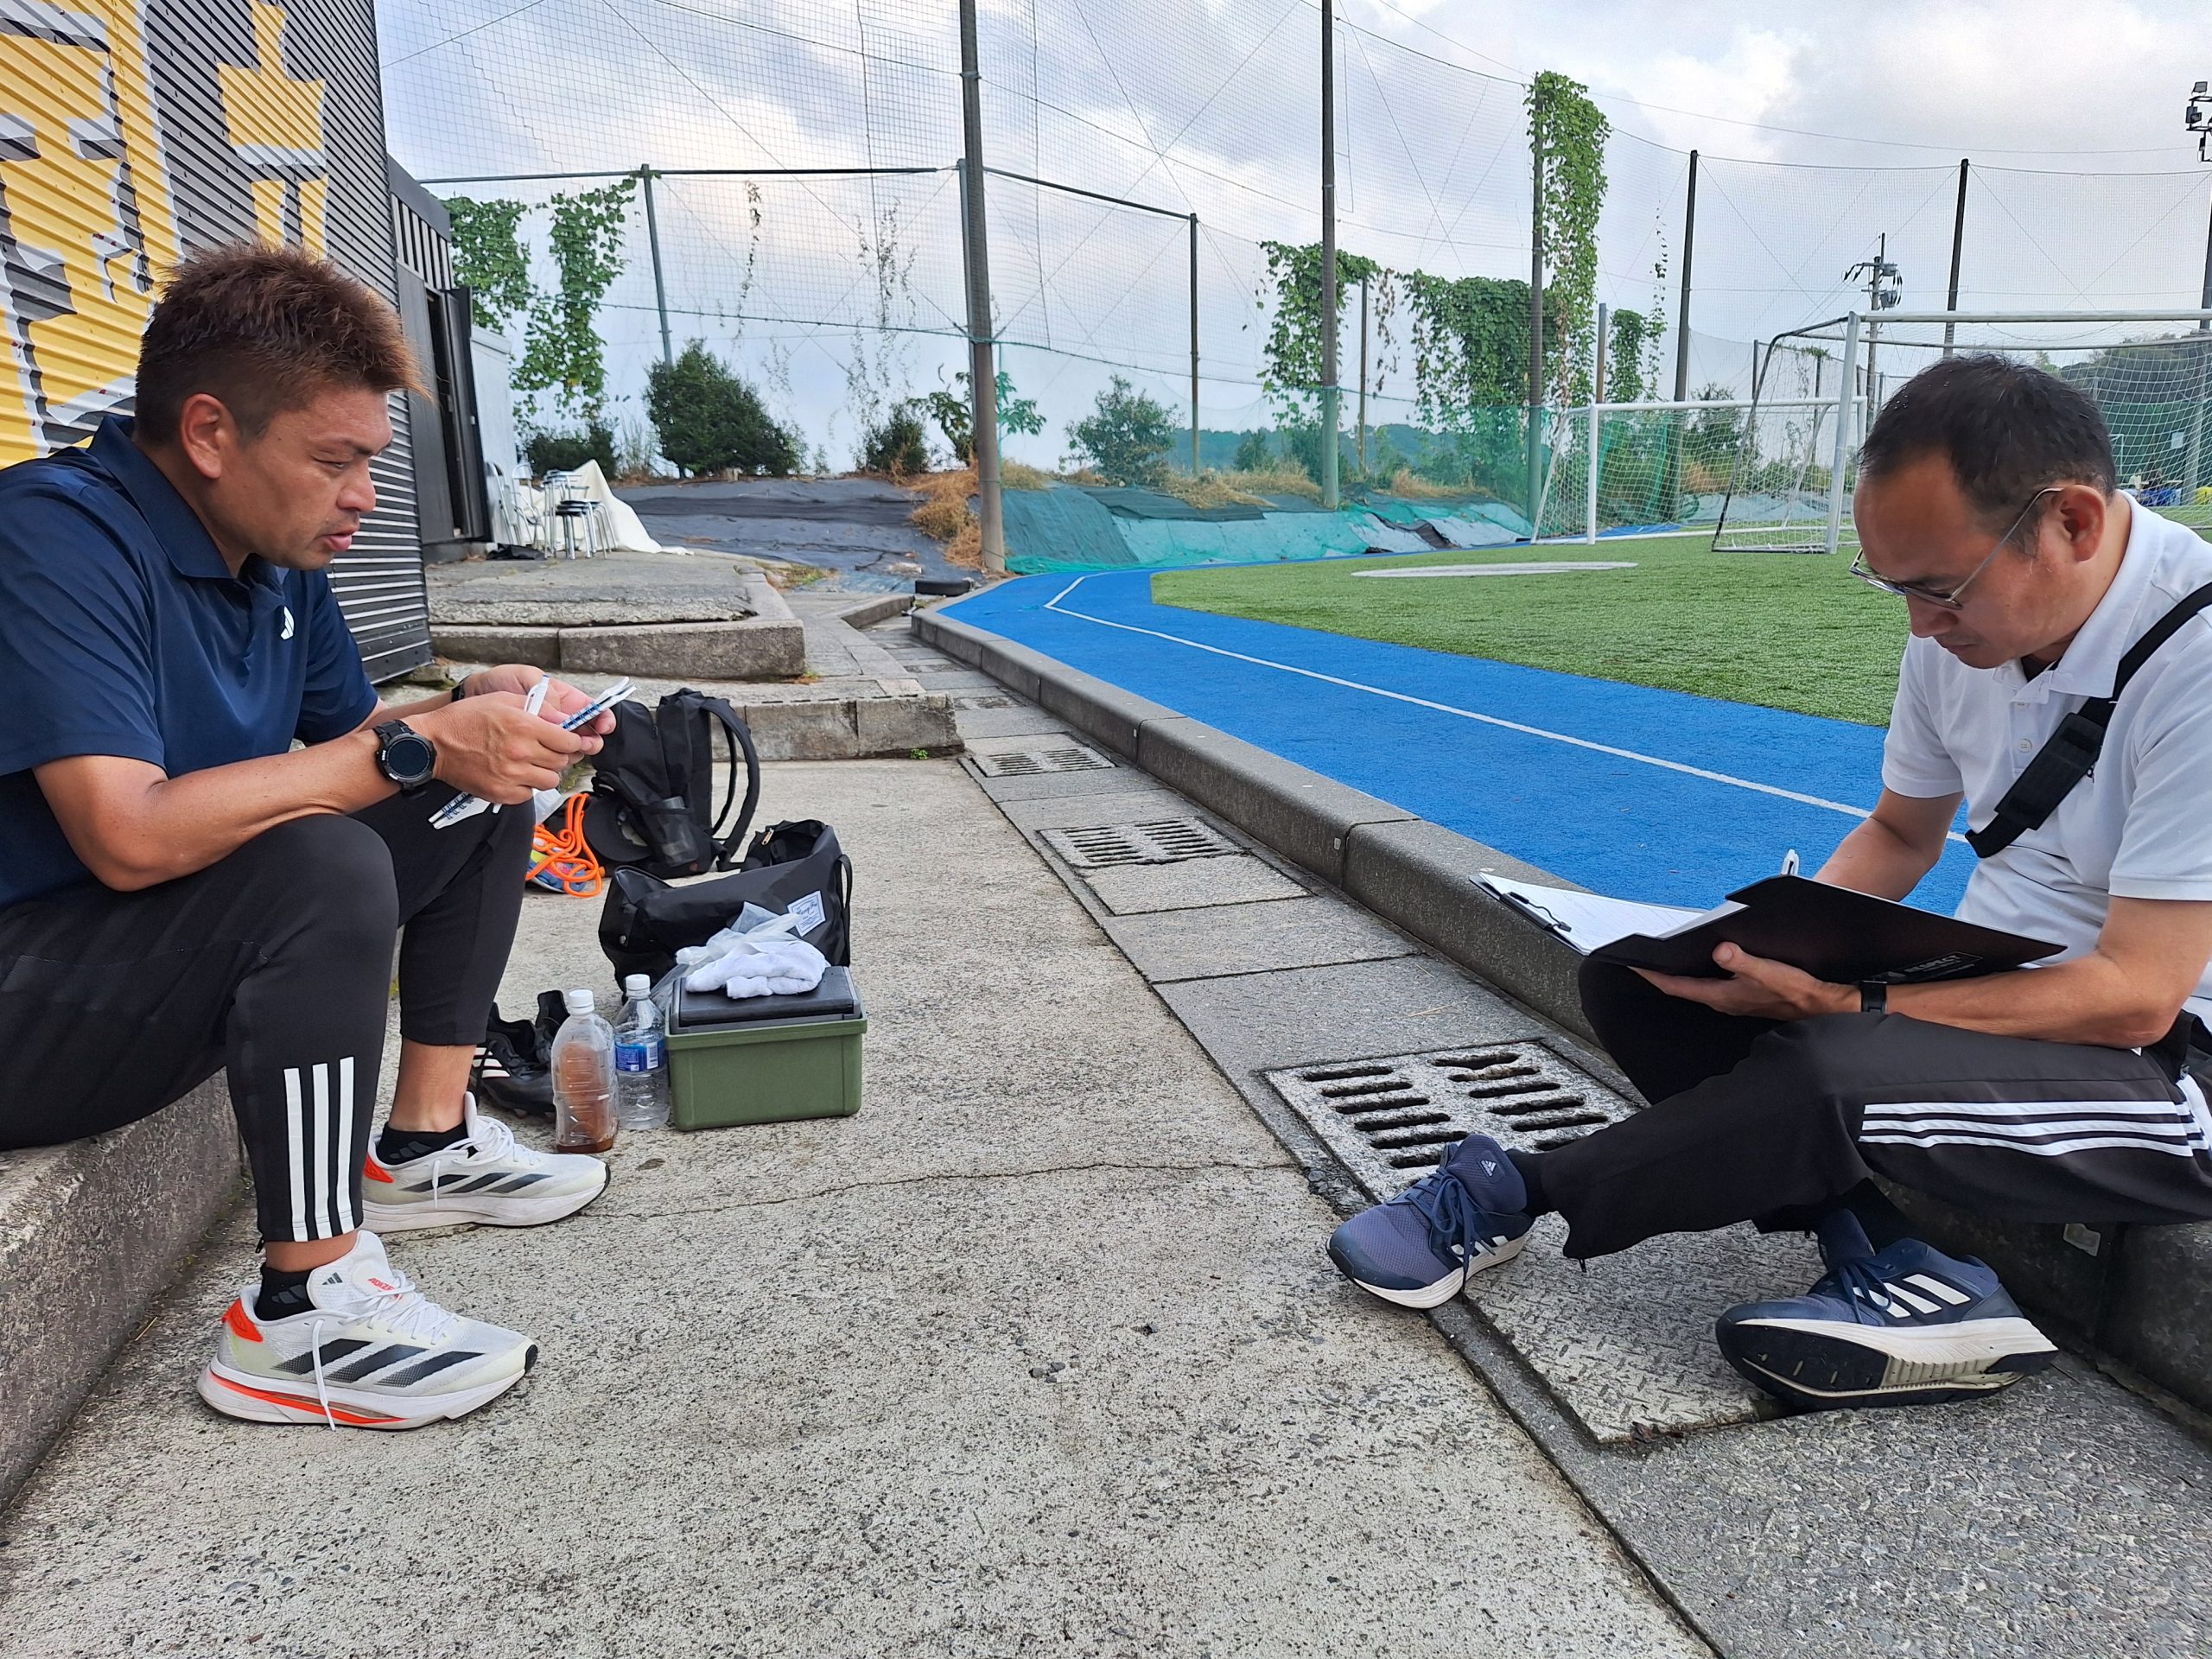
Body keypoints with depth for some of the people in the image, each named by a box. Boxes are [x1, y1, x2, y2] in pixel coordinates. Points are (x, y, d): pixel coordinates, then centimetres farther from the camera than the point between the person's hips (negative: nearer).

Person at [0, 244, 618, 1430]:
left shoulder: (276, 554, 2)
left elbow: (347, 736, 13)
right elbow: (129, 835, -33)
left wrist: (473, 711, -9)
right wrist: (414, 746, -29)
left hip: (179, 953, 9)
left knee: (483, 806, 7)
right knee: (325, 867, -35)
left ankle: (422, 1144, 7)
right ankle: (303, 1315, -24)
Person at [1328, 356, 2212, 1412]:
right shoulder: (1964, 619, -1)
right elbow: (1898, 834, 13)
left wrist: (1839, 1003, -26)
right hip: (1987, 982, 8)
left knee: (1830, 1074, -36)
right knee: (1631, 977, -8)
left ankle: (1507, 1197, -13)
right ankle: (1897, 1273, -17)